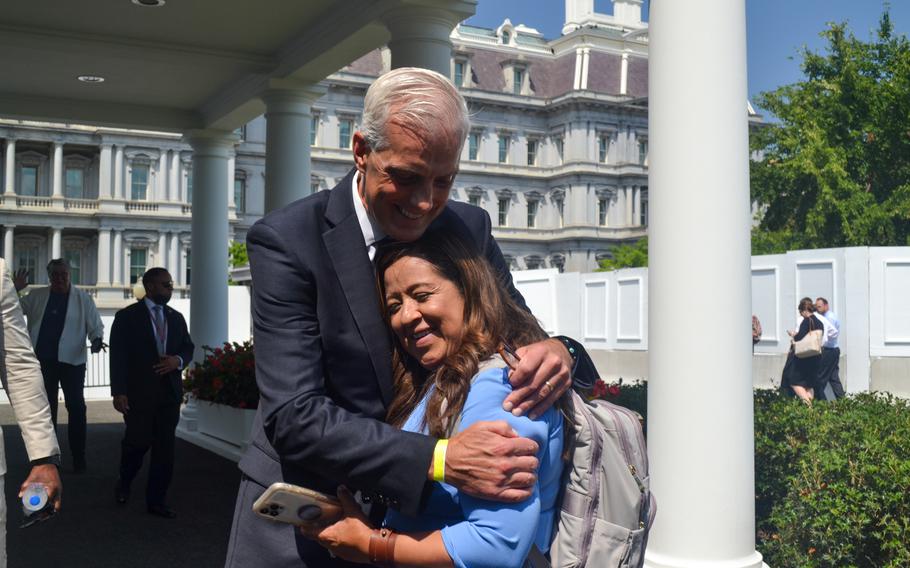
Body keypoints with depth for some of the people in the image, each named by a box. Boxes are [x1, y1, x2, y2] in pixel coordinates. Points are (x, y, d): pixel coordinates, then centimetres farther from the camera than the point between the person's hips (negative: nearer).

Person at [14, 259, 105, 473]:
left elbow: (96, 325, 0)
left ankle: (78, 458, 9)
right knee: (46, 408, 11)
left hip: (72, 360, -2)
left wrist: (97, 340, -22)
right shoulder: (36, 296, 5)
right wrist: (15, 290, -10)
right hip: (43, 361, 2)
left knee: (76, 408, 1)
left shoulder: (83, 299, -1)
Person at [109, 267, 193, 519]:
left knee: (165, 447, 4)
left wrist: (179, 360, -5)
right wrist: (118, 392, -13)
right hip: (139, 392, -4)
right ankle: (124, 482, 30)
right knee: (138, 441, -1)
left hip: (169, 393, 4)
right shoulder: (127, 317, -1)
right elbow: (118, 356, -6)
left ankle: (156, 500, 13)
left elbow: (188, 347, 19)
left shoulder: (176, 318, 13)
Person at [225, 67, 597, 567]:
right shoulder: (285, 241, -18)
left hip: (424, 515, 4)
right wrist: (440, 459, -37)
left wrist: (555, 351, -22)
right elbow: (294, 418, -25)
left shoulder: (470, 229, -5)